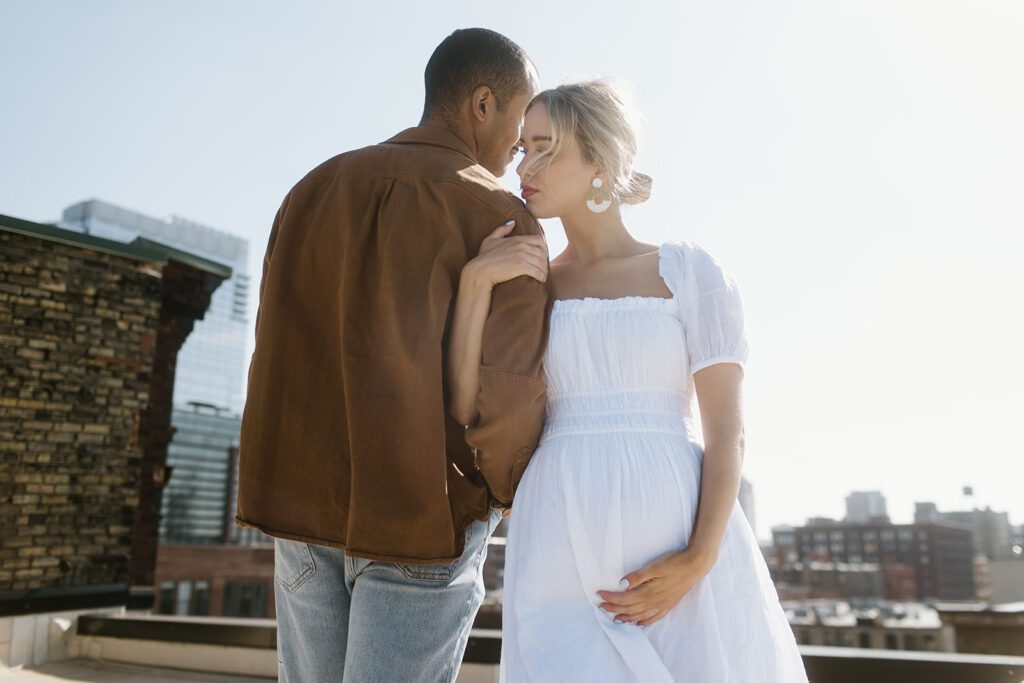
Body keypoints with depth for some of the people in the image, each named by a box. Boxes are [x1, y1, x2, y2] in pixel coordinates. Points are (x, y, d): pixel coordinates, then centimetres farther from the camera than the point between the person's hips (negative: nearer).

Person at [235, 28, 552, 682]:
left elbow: (281, 355, 9)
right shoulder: (499, 216, -10)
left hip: (303, 504, 6)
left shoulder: (315, 188, 9)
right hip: (423, 516, -6)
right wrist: (519, 493, 4)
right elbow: (504, 397, -15)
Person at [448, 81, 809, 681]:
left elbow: (728, 429, -1)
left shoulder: (690, 271, 4)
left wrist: (698, 562, -13)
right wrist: (475, 281, -8)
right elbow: (466, 409, 0)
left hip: (678, 543, -1)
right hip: (563, 553, 2)